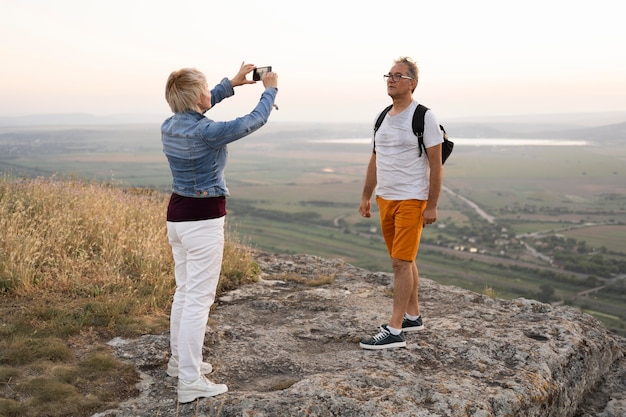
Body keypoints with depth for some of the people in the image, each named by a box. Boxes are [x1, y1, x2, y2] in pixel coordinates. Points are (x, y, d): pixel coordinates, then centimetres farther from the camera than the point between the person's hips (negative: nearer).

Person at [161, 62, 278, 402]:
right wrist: (270, 89, 11)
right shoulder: (207, 132, -19)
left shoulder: (169, 126, 3)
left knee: (184, 291, 20)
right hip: (203, 220, -9)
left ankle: (180, 360, 33)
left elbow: (195, 111, 25)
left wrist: (231, 84, 27)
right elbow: (254, 120, -7)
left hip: (177, 214, 9)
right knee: (199, 299, -3)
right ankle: (190, 382, 2)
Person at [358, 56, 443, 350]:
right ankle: (413, 316, 27)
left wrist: (432, 206, -14)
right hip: (385, 199, 7)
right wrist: (366, 197, 14)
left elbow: (436, 165, -10)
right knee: (404, 260, 14)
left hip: (412, 200, -7)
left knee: (401, 262, -9)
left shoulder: (424, 117, -9)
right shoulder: (382, 117, 12)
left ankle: (394, 331, -5)